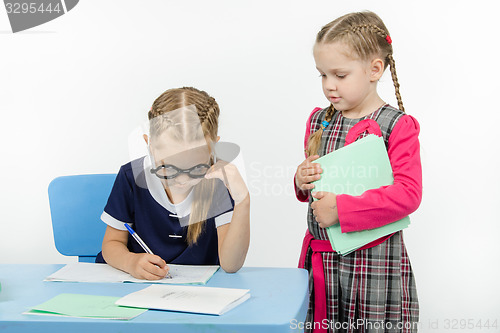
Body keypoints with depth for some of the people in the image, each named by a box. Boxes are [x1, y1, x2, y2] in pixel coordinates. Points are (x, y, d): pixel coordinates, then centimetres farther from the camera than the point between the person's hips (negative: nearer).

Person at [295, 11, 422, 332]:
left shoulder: (398, 126, -9)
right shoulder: (319, 121, 8)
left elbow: (408, 194, -19)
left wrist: (341, 209, -22)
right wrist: (303, 182, -4)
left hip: (374, 258, -5)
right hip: (320, 255, 5)